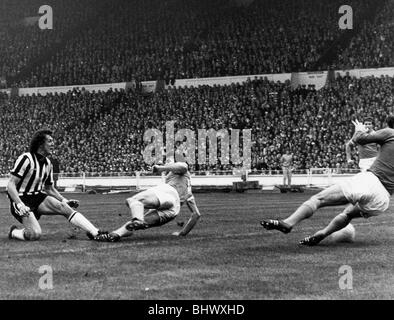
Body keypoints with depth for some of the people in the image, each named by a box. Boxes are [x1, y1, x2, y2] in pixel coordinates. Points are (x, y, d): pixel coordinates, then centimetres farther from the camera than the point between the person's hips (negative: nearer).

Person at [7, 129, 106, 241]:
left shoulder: (48, 163, 10)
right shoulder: (26, 159, -14)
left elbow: (49, 188, 21)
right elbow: (11, 185, -17)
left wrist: (65, 200, 6)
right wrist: (20, 205, -30)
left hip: (38, 197, 7)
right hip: (22, 199, -7)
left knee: (65, 208, -18)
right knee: (35, 235, -26)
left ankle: (95, 233, -26)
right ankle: (13, 232, 6)